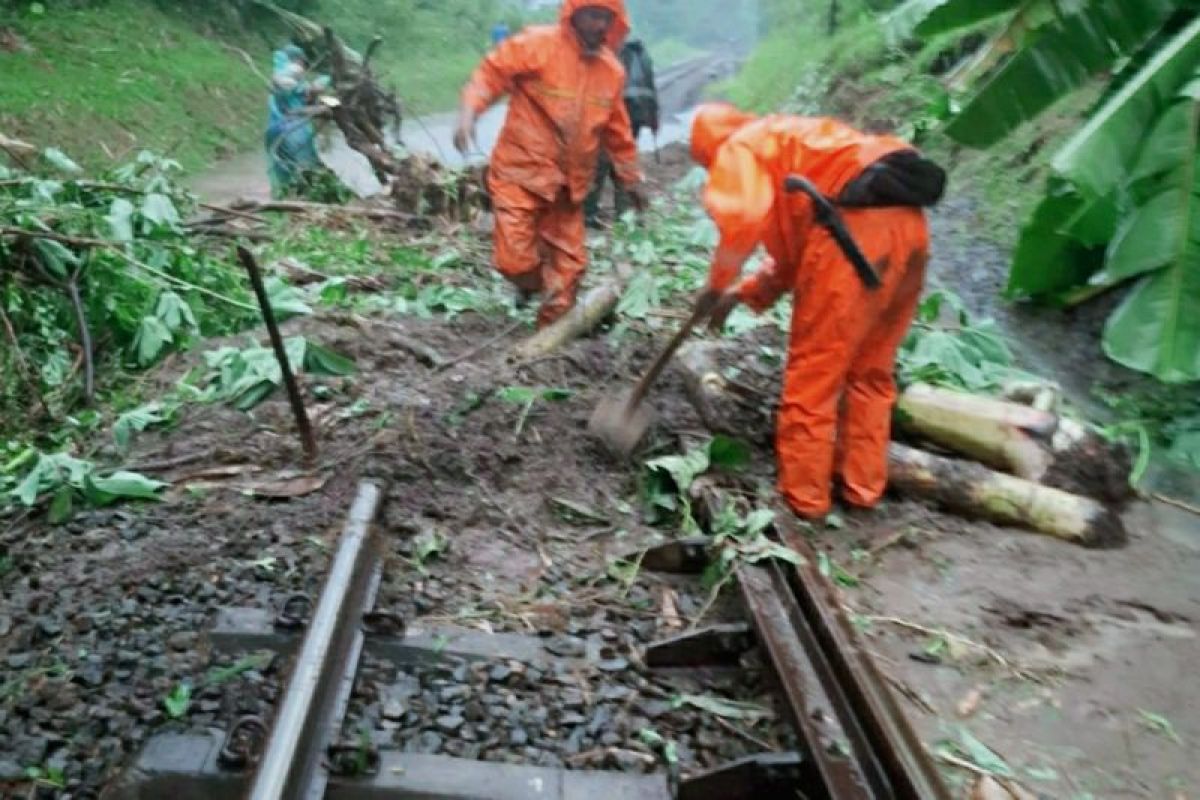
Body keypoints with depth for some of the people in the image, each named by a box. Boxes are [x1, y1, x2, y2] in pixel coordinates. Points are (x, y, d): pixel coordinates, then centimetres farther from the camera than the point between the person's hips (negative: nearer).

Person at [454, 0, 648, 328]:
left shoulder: (612, 70, 6)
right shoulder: (537, 44, -11)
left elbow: (617, 130, 17)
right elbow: (491, 72, -11)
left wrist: (631, 177, 21)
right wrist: (468, 113, -28)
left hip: (568, 183, 5)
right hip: (521, 172, -5)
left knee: (569, 261, 7)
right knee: (515, 257, -11)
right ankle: (531, 284, 26)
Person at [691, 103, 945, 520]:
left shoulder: (741, 148, 10)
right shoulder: (790, 141, 36)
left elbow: (745, 216, -13)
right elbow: (798, 243, 34)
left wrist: (719, 282, 0)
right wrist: (746, 291, 29)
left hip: (857, 226, -9)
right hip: (906, 219, 9)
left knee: (812, 373, 3)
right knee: (870, 372, 17)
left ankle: (802, 497, 12)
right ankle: (862, 486, 26)